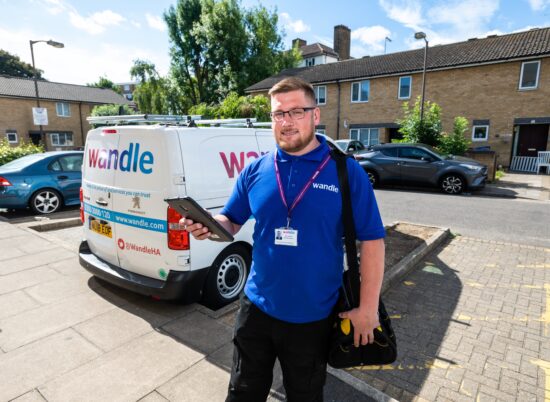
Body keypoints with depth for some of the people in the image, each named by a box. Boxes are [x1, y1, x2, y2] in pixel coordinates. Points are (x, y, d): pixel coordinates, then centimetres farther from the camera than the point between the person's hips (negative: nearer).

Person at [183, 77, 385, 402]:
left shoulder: (347, 172, -11)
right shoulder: (255, 170, -2)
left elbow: (372, 240, -9)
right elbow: (230, 223, 5)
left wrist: (367, 308, -10)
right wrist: (208, 226, -18)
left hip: (313, 316, -2)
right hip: (257, 308, 2)